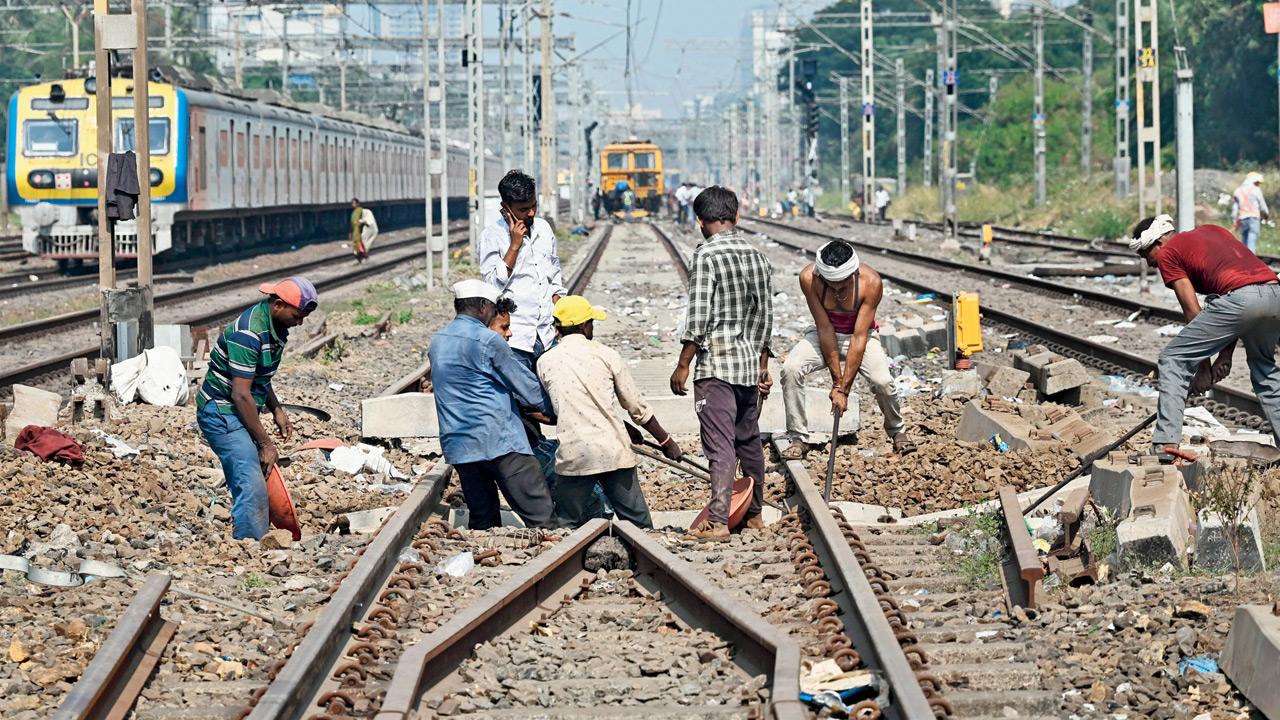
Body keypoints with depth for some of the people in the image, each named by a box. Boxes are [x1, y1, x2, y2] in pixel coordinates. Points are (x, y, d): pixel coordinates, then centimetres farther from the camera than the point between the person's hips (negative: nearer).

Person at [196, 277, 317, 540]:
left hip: (239, 413, 10)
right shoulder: (248, 332, -25)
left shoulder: (275, 326, 6)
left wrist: (277, 410, 9)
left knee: (254, 487, 10)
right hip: (221, 413, -10)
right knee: (253, 489, -17)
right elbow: (240, 394, -24)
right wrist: (265, 443, -19)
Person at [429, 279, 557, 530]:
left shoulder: (437, 343, 14)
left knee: (482, 521, 9)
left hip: (458, 446, 7)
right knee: (539, 517, -7)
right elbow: (525, 383, -3)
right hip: (499, 442, -7)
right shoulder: (487, 341, -9)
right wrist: (551, 409, 14)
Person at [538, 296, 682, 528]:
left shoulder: (546, 362, 7)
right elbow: (636, 407, 7)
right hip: (613, 451, 0)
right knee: (640, 525, 5)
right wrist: (665, 441, 20)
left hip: (572, 455, 0)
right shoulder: (605, 354, 4)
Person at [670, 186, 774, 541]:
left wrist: (683, 366, -9)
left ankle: (718, 522, -16)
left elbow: (698, 318, -16)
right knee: (749, 440, 17)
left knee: (720, 445, -10)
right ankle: (754, 515, 27)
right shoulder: (757, 256, 9)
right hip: (750, 364, 7)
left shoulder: (707, 256, -12)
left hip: (716, 364, -7)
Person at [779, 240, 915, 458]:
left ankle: (896, 430, 5)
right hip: (824, 334, 1)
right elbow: (825, 329, -22)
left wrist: (844, 388, -28)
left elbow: (859, 337, -28)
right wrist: (836, 382, -22)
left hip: (860, 335, -1)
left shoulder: (871, 282, -30)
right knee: (790, 369, -25)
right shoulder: (809, 278, -28)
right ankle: (798, 438, -11)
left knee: (882, 381, -26)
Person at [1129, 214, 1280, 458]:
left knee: (1172, 361, 6)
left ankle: (1165, 444, -2)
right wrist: (1226, 353, 26)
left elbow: (1192, 311, 7)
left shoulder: (1168, 254, 13)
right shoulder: (1213, 231, 33)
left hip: (1239, 299, -7)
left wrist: (1204, 367, 14)